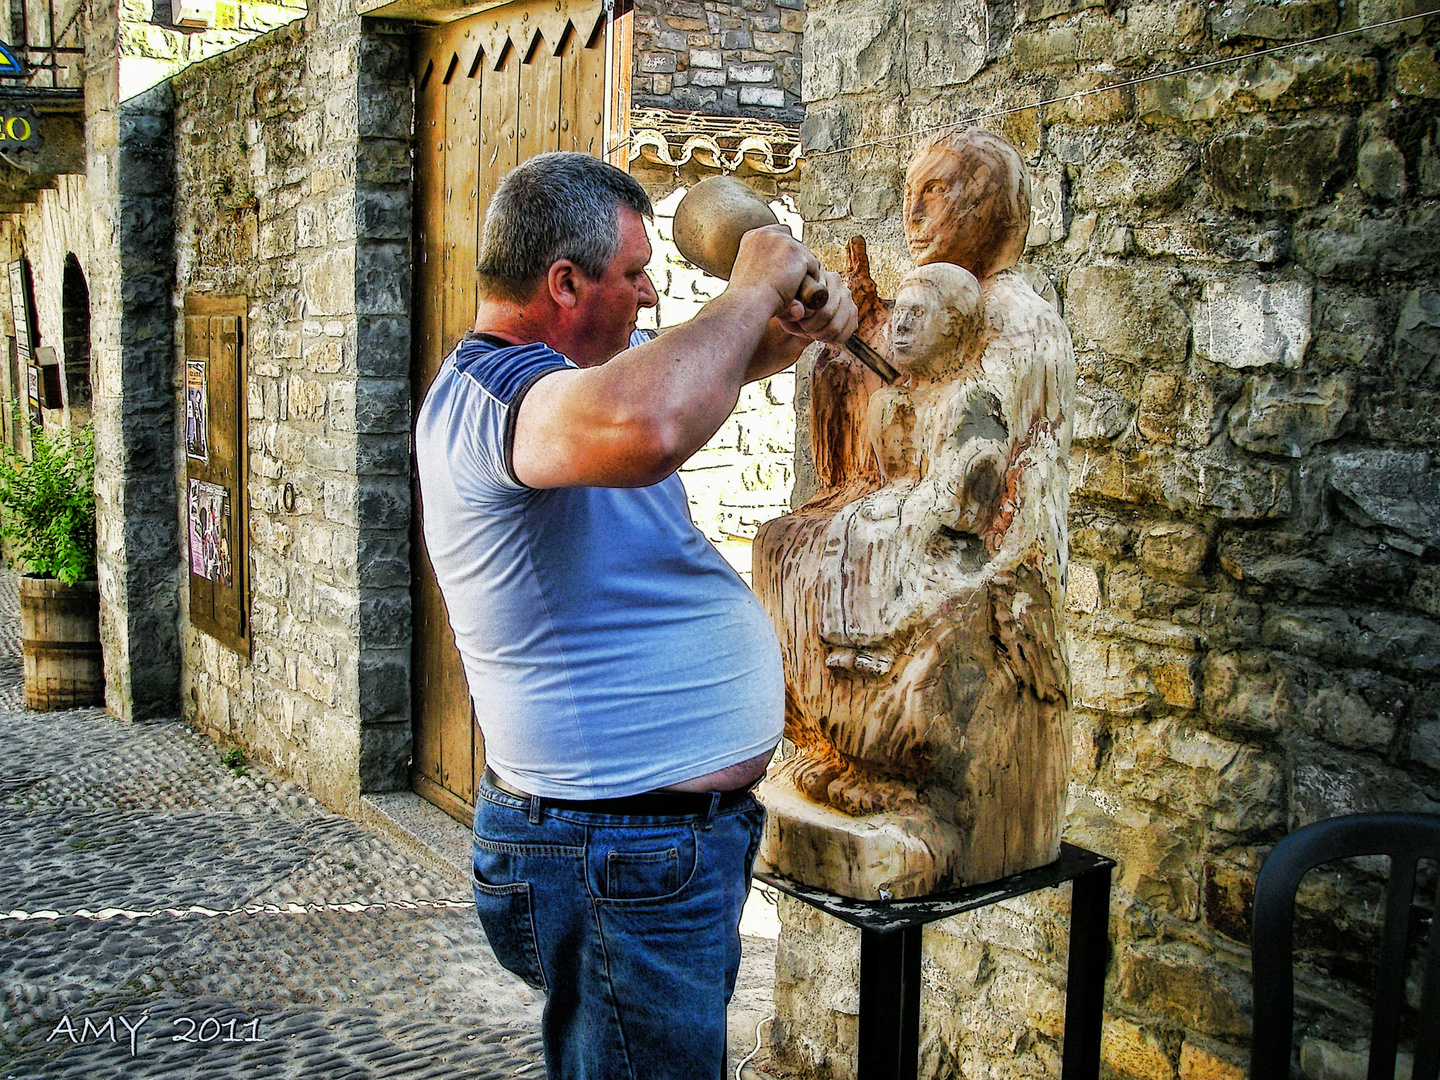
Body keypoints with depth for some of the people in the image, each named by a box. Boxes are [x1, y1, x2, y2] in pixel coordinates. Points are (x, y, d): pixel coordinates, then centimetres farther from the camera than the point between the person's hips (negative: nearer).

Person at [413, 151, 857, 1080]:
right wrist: (754, 288, -28)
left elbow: (702, 370, 25)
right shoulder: (489, 390, -24)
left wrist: (798, 325, 2)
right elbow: (647, 425, -46)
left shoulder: (578, 370, 9)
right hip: (622, 865, -11)